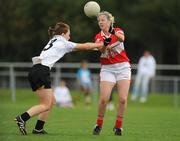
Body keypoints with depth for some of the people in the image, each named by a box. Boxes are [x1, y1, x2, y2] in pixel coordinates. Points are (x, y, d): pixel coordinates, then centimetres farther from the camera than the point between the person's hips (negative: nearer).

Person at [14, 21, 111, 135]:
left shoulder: (54, 41, 26)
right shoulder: (63, 43, 3)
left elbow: (78, 47, 30)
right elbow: (85, 46, 8)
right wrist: (102, 44, 19)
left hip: (35, 71, 9)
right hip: (41, 71, -9)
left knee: (51, 101, 15)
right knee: (46, 105, -7)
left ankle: (38, 128, 11)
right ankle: (22, 118, -22)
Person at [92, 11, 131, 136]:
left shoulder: (118, 31, 1)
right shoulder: (98, 37, 5)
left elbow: (122, 38, -25)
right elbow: (101, 49, -16)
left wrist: (114, 32, -45)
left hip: (123, 67, -1)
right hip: (107, 68, 1)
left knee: (123, 99, -8)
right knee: (104, 99, -12)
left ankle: (118, 126, 5)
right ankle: (99, 125, 6)